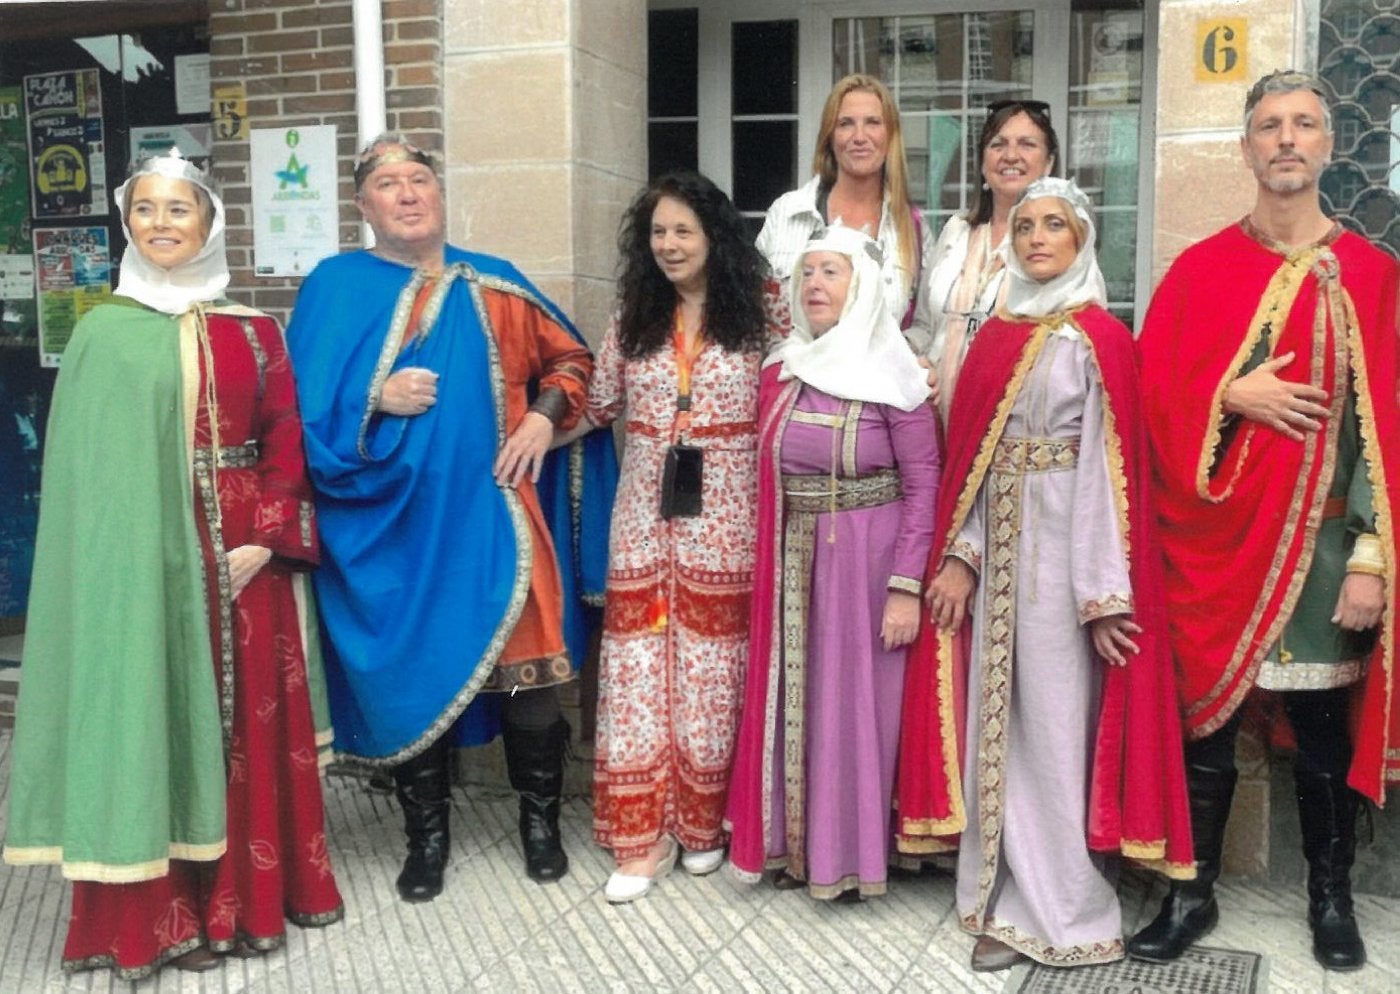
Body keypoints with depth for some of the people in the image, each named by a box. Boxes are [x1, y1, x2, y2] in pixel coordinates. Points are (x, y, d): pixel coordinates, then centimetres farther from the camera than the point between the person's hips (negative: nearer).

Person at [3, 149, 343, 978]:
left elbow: (286, 442, 3)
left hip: (245, 553, 2)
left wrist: (267, 539, -9)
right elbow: (88, 470, -1)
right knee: (160, 717, 2)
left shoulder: (255, 332, 7)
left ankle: (252, 889, 24)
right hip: (146, 558, -2)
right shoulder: (105, 334, 1)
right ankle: (165, 909, 12)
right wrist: (119, 559, -11)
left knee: (251, 718, 9)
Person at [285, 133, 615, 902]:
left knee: (524, 669, 2)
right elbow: (305, 411, -2)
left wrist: (544, 416, 0)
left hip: (489, 516, 2)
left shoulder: (493, 284, 9)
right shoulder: (334, 288, 3)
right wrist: (376, 398, -17)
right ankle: (426, 832, 24)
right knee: (414, 675, 5)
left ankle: (539, 817, 23)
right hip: (391, 528, -1)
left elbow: (572, 360, 17)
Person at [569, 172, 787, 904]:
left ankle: (705, 823, 25)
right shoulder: (634, 315, 9)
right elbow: (599, 406, 11)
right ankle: (642, 838, 13)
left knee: (712, 671, 6)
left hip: (723, 520, -3)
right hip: (644, 517, 3)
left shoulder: (758, 308, -1)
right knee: (638, 670, 2)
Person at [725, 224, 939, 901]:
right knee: (795, 699, 10)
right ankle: (794, 843, 25)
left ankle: (852, 855, 19)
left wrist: (906, 587, -14)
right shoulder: (779, 373, 7)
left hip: (867, 562, -4)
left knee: (856, 703, 4)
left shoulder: (892, 378, -8)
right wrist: (773, 561, 7)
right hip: (792, 562, 5)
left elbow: (923, 484, -10)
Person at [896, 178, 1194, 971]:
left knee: (1058, 723, 0)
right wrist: (960, 554, 1)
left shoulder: (1097, 339, -6)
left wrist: (1104, 594, -15)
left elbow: (1108, 471, -11)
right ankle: (1010, 901, 22)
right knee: (998, 720, 10)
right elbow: (975, 458, 10)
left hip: (1063, 551, -6)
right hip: (997, 549, 6)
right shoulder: (998, 335, 12)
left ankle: (1067, 913, 14)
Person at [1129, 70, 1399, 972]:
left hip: (1325, 539, 0)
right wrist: (1232, 396, -16)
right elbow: (1156, 396, 2)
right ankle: (1194, 894, 22)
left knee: (1326, 726, 8)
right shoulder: (1201, 269, 4)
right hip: (1219, 533, 0)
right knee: (1206, 717, 6)